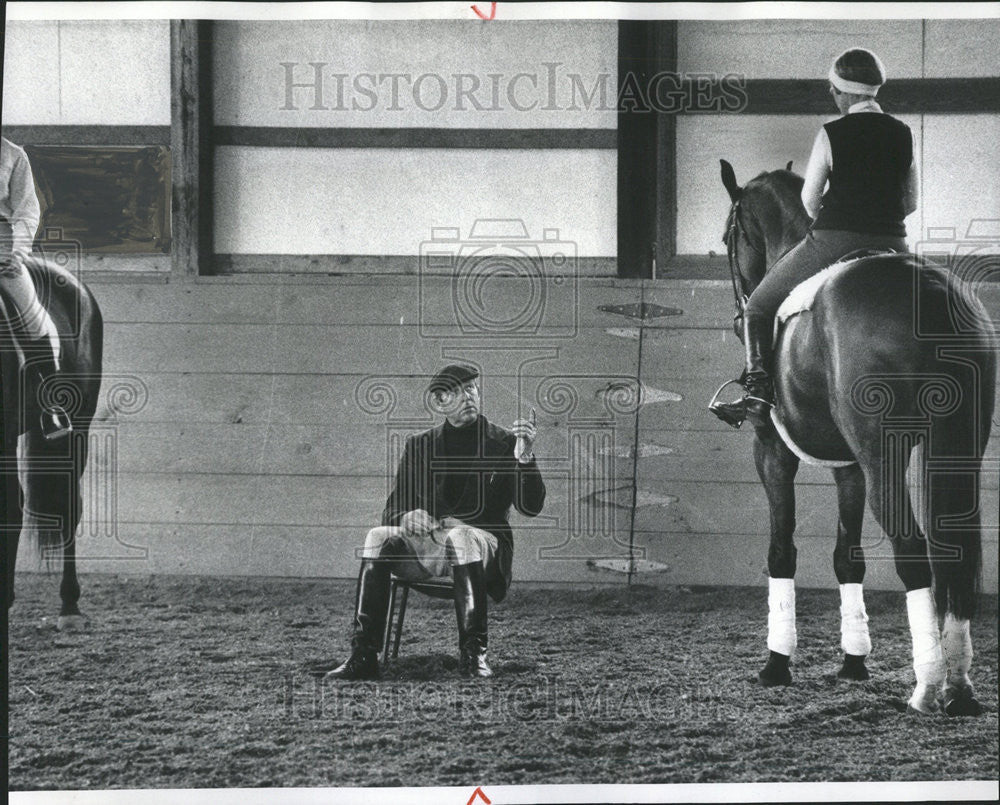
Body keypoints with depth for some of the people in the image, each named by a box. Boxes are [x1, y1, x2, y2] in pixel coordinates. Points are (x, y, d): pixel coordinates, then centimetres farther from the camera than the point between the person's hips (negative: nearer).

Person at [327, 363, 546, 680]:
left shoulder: (504, 443, 7)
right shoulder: (420, 445, 16)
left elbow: (531, 507, -4)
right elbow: (393, 508, 12)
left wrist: (525, 458, -21)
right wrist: (406, 517, -13)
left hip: (482, 541, -3)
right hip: (423, 545, 3)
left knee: (460, 537, -38)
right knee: (379, 537, -27)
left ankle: (473, 655, -40)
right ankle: (363, 655, -33)